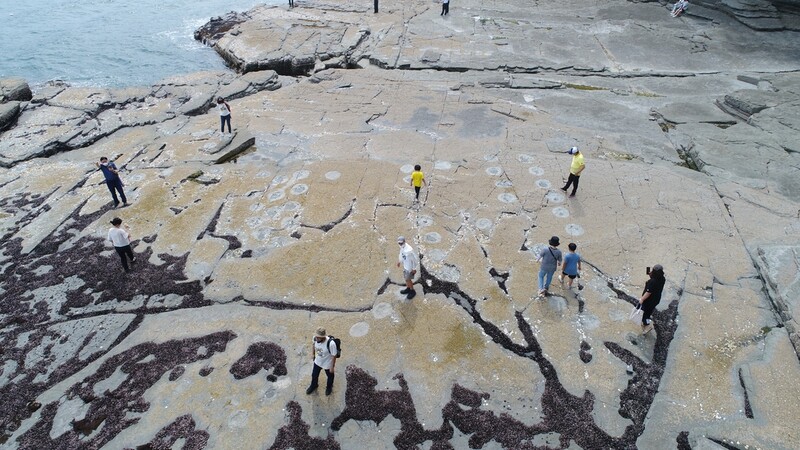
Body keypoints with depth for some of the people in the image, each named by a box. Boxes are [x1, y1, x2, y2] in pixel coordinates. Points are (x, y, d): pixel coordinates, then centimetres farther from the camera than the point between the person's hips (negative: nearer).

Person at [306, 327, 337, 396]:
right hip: (317, 361, 4)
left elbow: (334, 355, -27)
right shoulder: (315, 338, -27)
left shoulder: (331, 343, -42)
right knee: (314, 374, 26)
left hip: (327, 364, -4)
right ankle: (313, 386, 59)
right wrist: (314, 354, 13)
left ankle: (329, 387, 57)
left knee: (330, 376, 25)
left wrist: (332, 367, -16)